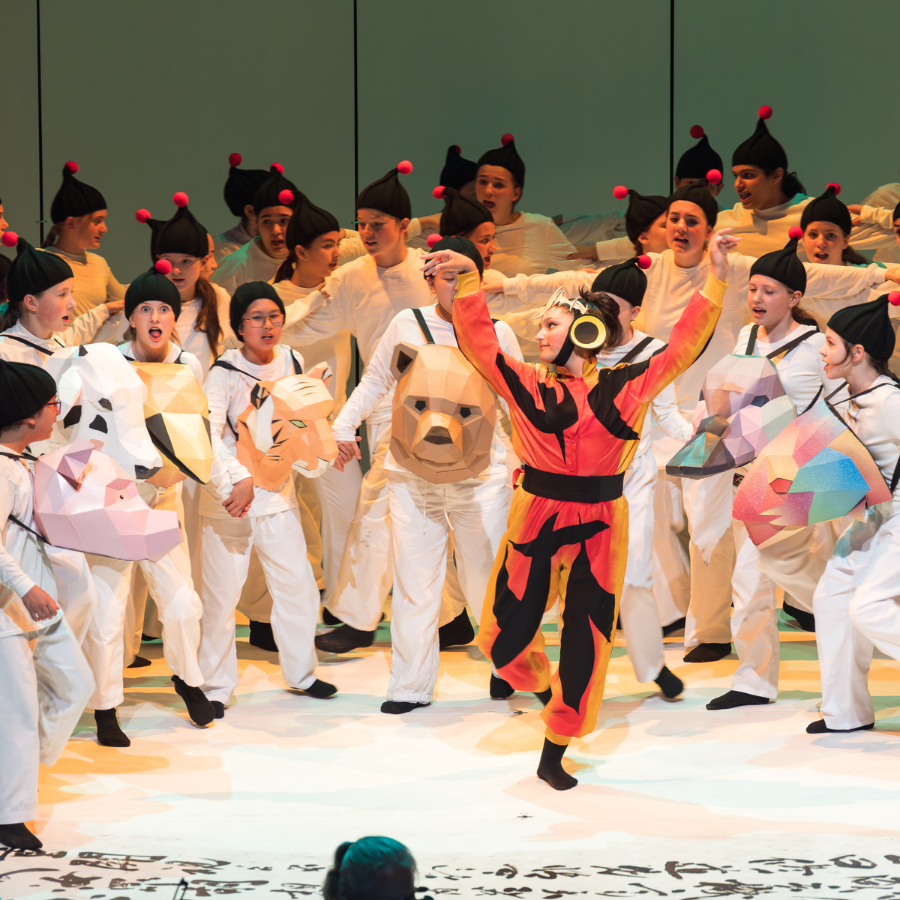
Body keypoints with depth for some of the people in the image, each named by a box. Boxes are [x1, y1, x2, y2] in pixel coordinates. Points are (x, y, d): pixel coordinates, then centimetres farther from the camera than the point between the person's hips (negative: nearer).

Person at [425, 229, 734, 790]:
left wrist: (716, 279, -6)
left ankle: (555, 755, 19)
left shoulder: (624, 386, 0)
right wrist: (468, 279, -11)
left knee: (585, 642, 4)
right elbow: (479, 342, -2)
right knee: (506, 634, 2)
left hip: (599, 527, 0)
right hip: (536, 520, 0)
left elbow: (684, 346, 0)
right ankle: (537, 679, 38)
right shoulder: (529, 385, 1)